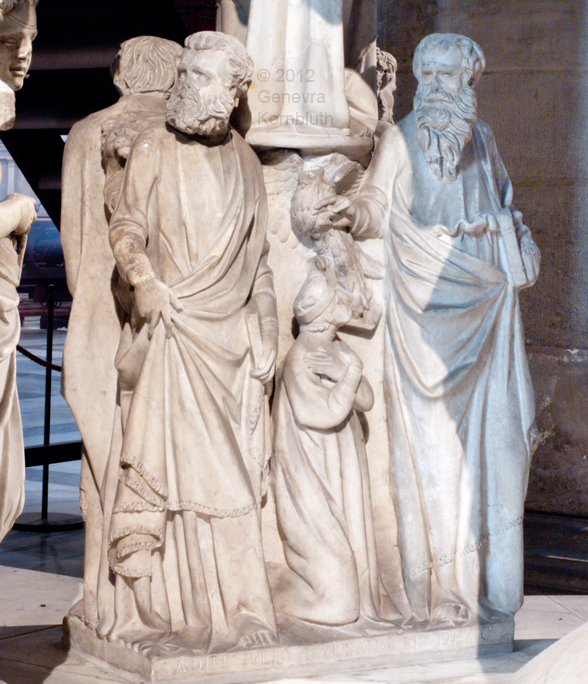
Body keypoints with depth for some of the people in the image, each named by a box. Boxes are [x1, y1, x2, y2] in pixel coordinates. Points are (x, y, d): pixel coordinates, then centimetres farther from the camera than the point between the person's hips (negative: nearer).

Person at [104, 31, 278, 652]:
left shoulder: (244, 163, 15)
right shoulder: (154, 149, 5)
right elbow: (126, 226, 0)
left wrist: (266, 333, 11)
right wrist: (143, 279, -20)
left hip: (229, 336, 3)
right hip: (169, 329, -3)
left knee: (230, 472, 1)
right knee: (165, 462, -7)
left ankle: (224, 608, 5)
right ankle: (152, 603, -1)